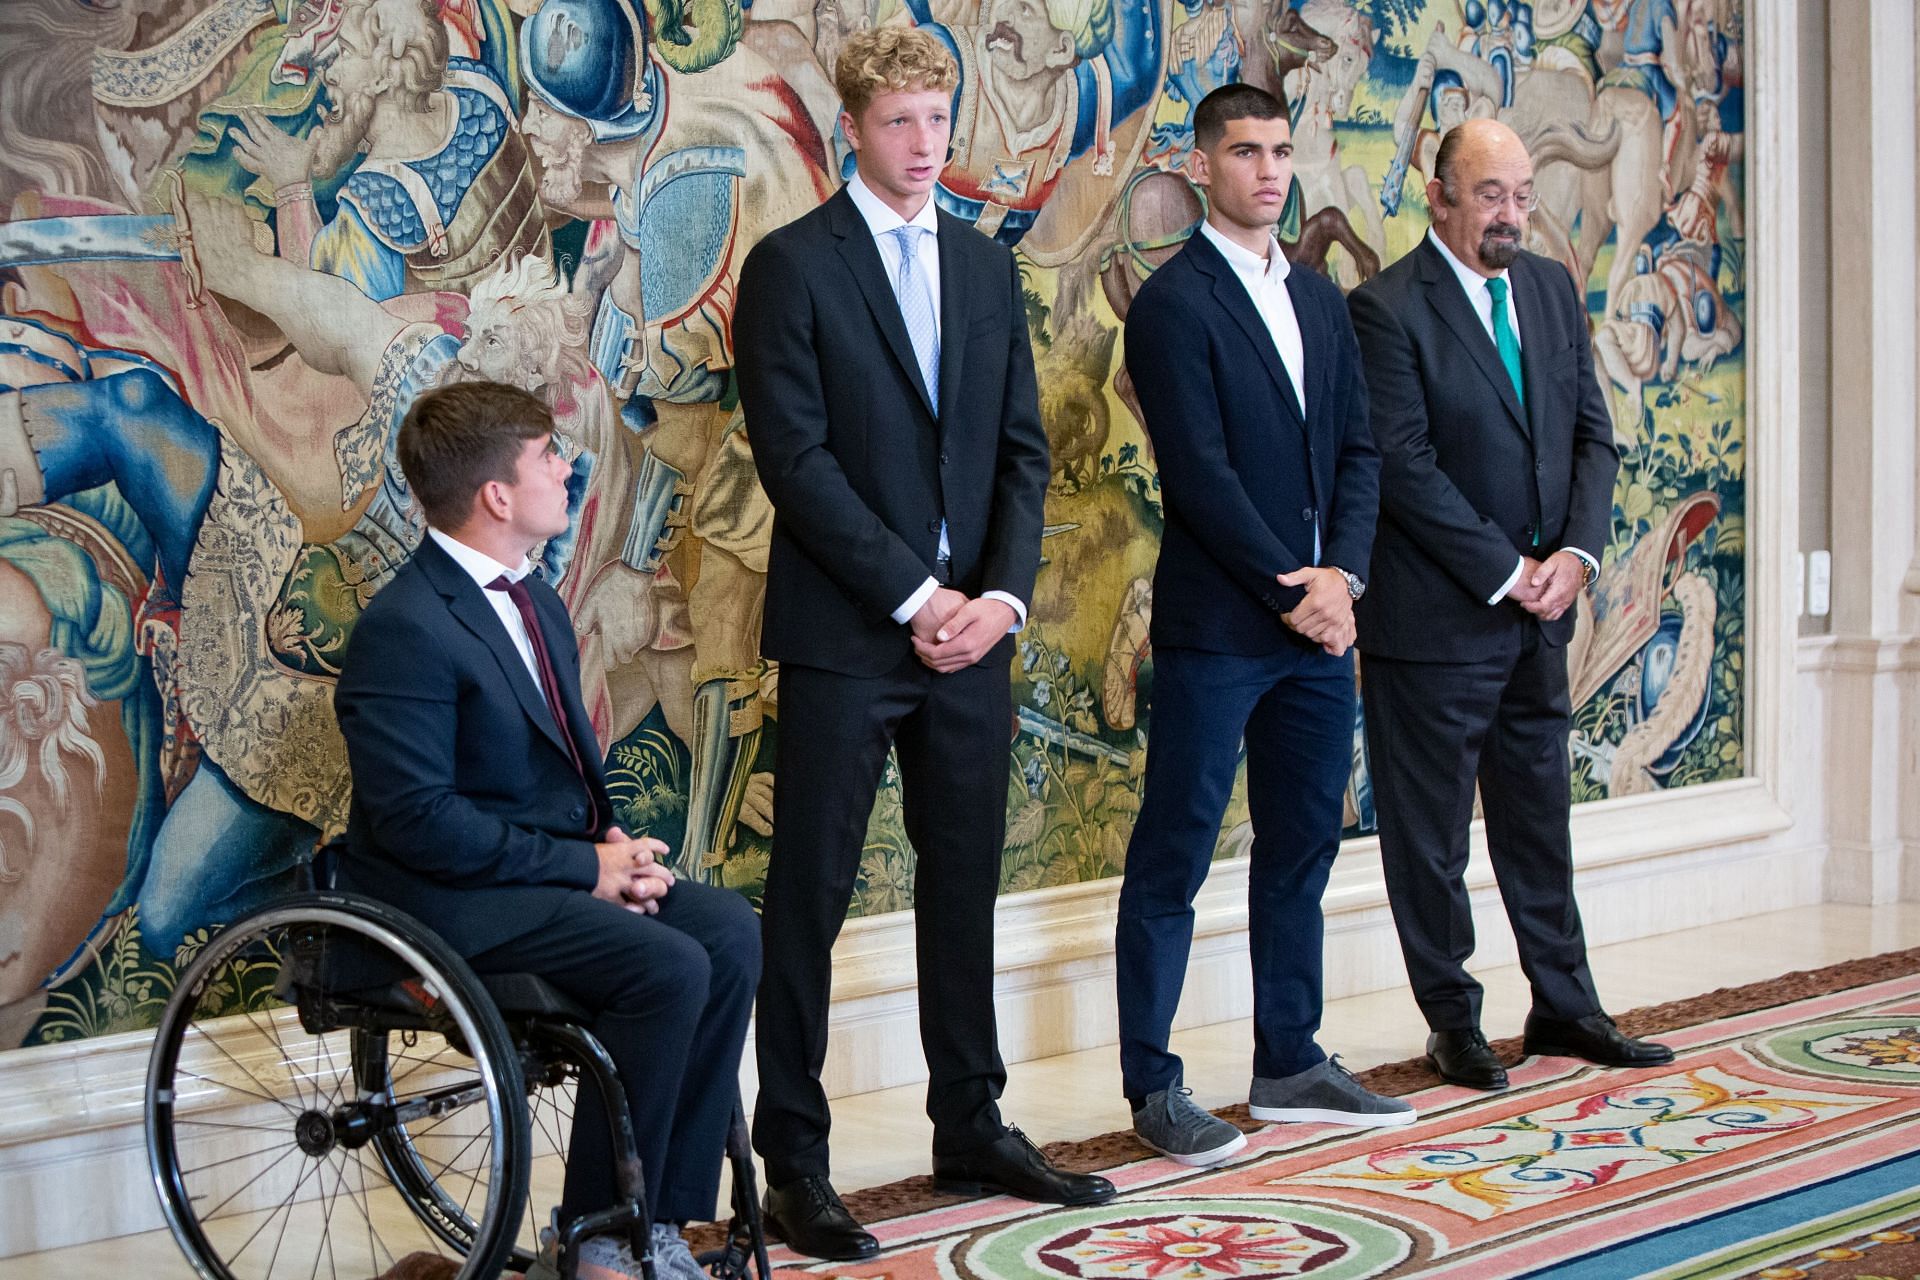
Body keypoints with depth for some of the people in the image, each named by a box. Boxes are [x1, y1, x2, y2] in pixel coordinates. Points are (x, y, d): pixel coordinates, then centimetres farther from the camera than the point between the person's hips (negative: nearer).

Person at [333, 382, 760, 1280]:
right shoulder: (405, 630, -18)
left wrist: (613, 840, 0)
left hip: (564, 862, 9)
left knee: (728, 932, -10)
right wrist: (585, 866, -19)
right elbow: (419, 819, -23)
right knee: (668, 967, -24)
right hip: (451, 899, -9)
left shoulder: (533, 603, 12)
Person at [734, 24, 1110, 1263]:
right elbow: (796, 457, -11)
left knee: (965, 886, 12)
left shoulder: (987, 267, 13)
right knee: (810, 902, 1)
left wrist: (1002, 593, -5)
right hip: (845, 636, -5)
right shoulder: (792, 266, -4)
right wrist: (915, 597, -14)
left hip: (972, 627, 5)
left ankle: (972, 1127, 23)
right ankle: (796, 1161, 8)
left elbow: (1023, 449, 10)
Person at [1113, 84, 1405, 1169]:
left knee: (1303, 848, 13)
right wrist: (1289, 592, -13)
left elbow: (1358, 449, 12)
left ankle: (1291, 1063, 24)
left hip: (1318, 622, 8)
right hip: (1216, 628, -7)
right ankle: (1153, 1086, 5)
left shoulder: (1320, 299, 15)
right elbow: (1200, 472, -14)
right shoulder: (1174, 302, -8)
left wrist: (1342, 573, -4)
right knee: (1174, 860, -1)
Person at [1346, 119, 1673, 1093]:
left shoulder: (1552, 290, 10)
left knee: (1539, 816, 15)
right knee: (1430, 832, 4)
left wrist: (1576, 551, -6)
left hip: (1539, 608, 7)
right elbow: (1404, 464, -16)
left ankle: (1564, 1007, 25)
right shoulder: (1387, 309, -11)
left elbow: (1592, 433, 10)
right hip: (1436, 615, -6)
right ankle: (1453, 1022, 15)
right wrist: (1504, 570, -15)